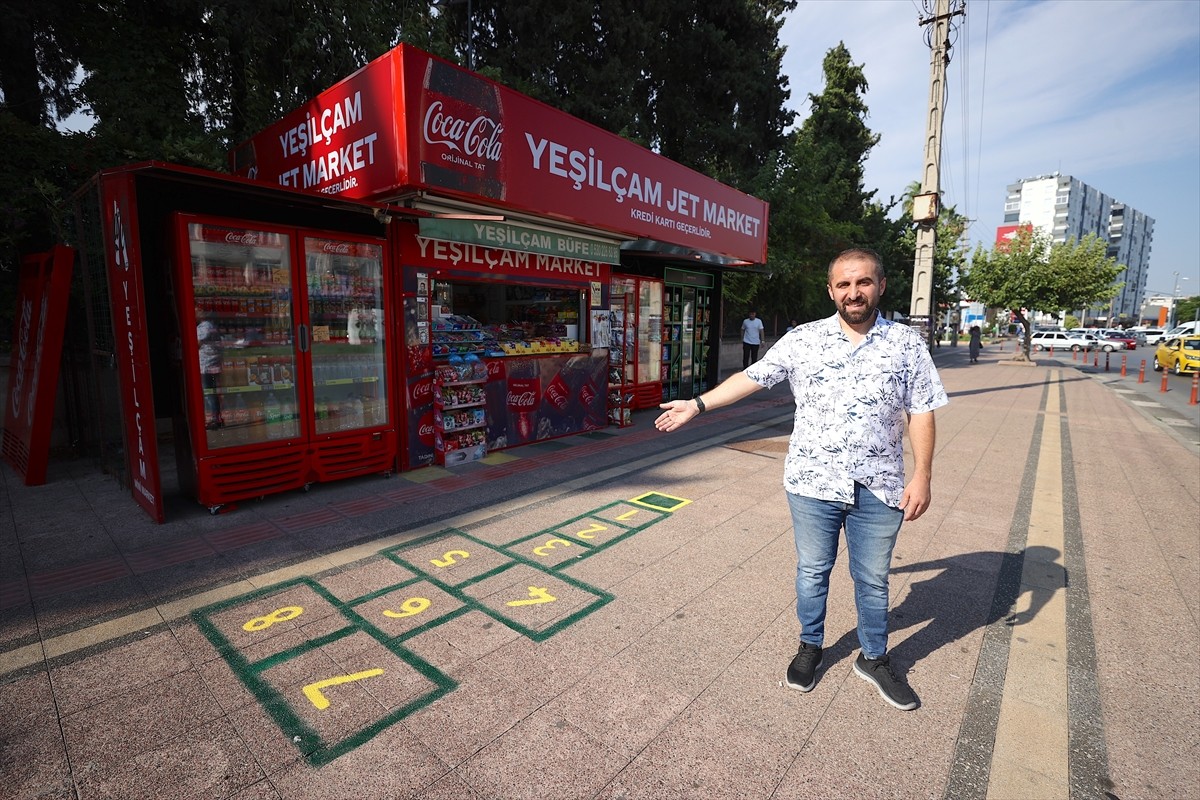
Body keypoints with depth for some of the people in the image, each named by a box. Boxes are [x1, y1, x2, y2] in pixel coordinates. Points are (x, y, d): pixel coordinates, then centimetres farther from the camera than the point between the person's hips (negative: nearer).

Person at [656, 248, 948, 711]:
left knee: (873, 579, 16)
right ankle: (810, 647, 38)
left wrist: (922, 475, -5)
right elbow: (752, 378, 2)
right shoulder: (803, 340, -2)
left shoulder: (907, 344, 0)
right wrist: (697, 404, 0)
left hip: (878, 489, 1)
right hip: (813, 483, 0)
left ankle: (874, 659, 39)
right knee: (812, 572, 15)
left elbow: (922, 413, 1)